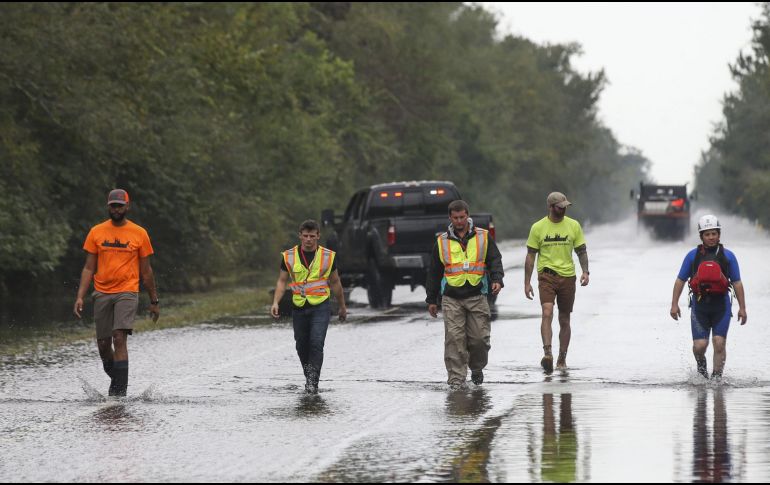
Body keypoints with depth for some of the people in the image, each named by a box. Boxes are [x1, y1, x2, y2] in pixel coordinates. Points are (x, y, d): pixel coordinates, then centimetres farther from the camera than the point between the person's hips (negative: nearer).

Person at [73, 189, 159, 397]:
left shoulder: (139, 233, 3)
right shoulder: (96, 232, 7)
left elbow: (146, 271, 10)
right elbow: (89, 268, 7)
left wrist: (154, 301, 12)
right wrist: (80, 297, -4)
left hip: (127, 293, -3)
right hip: (102, 294, 3)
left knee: (119, 339, -18)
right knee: (103, 345, 5)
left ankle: (119, 389, -18)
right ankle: (117, 379, 29)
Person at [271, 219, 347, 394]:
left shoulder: (328, 256, 1)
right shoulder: (289, 256, 2)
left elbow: (335, 283, 11)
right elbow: (282, 281, 6)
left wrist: (342, 307, 18)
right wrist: (275, 302, -8)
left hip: (321, 306, -2)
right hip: (299, 307, 2)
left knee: (316, 343, -16)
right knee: (302, 345, 9)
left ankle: (313, 384, -15)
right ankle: (309, 376, 31)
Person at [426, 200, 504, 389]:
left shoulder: (483, 237, 8)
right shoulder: (443, 242, 10)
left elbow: (495, 260, 5)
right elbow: (434, 272, 15)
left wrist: (496, 280, -15)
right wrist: (431, 300, 14)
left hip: (477, 297, 0)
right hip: (451, 299, 0)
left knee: (479, 338, -1)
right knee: (454, 338, -8)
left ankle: (477, 368, 25)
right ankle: (456, 378, -5)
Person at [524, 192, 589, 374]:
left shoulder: (573, 225, 5)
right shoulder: (538, 227, 0)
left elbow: (582, 251, 10)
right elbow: (530, 256, 4)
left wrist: (585, 271, -6)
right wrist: (527, 282, 0)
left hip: (567, 277, 2)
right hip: (546, 275, -2)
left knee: (565, 320, 8)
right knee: (547, 313, -23)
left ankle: (562, 359, 19)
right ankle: (547, 353, -30)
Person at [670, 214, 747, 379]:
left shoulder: (728, 256, 6)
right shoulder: (692, 256, 6)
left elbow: (737, 283, 9)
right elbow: (680, 280, 10)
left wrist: (742, 308, 5)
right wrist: (674, 304, 5)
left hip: (721, 305, 0)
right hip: (699, 304, 0)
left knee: (719, 343, -8)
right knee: (699, 345, -6)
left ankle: (717, 377, 1)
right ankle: (701, 365, 26)